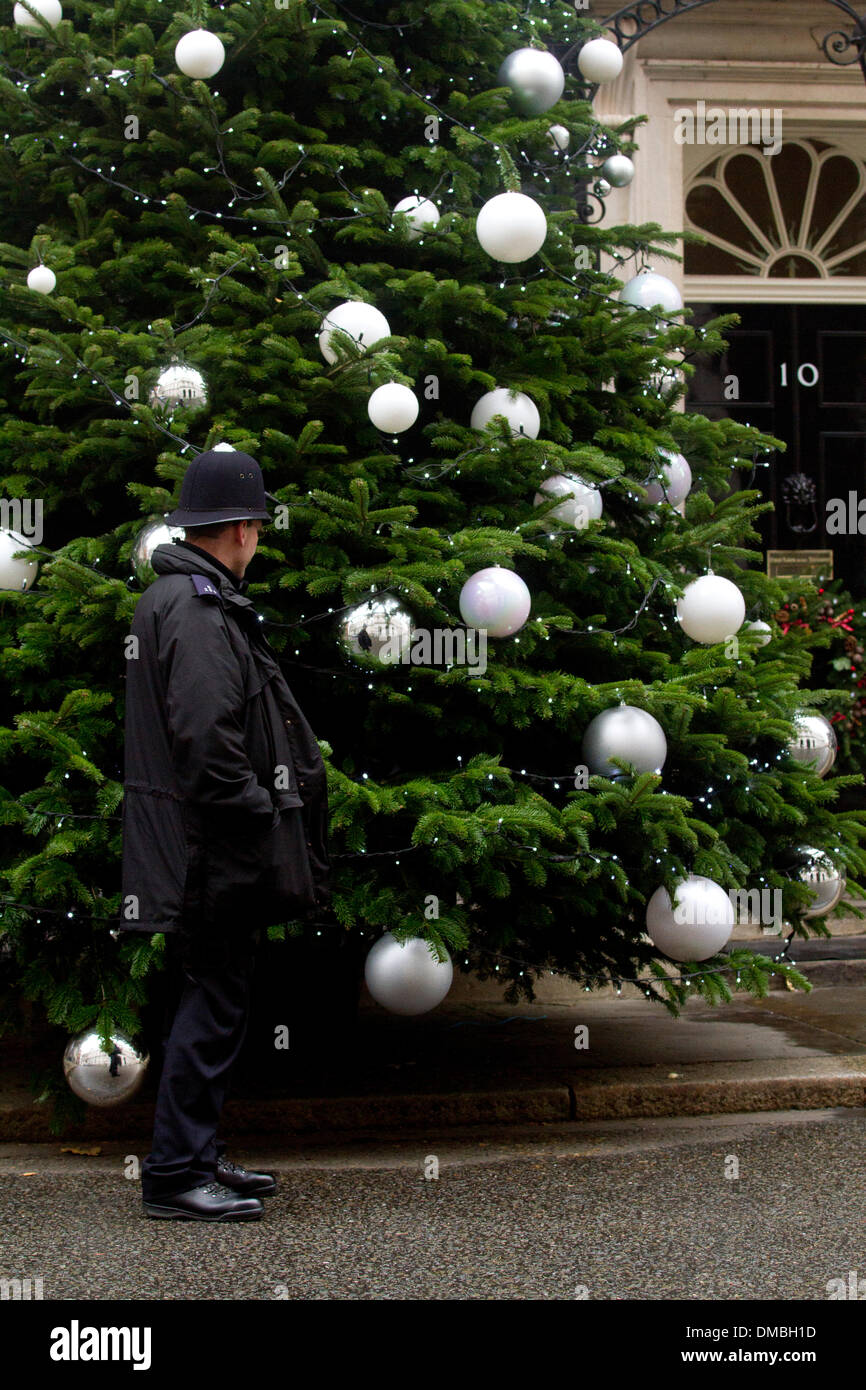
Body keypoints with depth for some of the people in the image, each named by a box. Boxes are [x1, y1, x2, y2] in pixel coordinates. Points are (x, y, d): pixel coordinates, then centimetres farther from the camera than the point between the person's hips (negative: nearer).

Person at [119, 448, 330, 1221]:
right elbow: (207, 740, -24)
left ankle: (198, 1156, 25)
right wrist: (257, 820, -17)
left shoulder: (175, 598, 16)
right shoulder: (199, 611, -17)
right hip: (216, 851, -10)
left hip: (211, 853, 10)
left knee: (216, 1002, 16)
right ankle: (176, 1174, 3)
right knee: (215, 1004, -4)